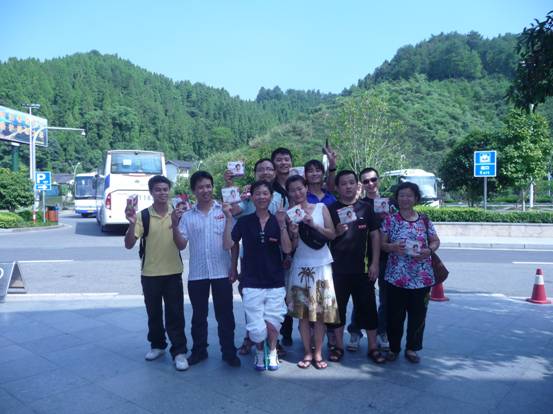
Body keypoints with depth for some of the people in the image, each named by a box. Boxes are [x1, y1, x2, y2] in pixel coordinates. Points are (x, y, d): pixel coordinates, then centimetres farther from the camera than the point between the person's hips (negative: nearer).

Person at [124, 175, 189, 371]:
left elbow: (181, 245, -3)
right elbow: (129, 245, -10)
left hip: (173, 273, 0)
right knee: (153, 313, 15)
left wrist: (175, 226, -22)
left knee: (175, 314, 2)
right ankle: (157, 345, 34)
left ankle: (179, 352, 11)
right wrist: (132, 223, -27)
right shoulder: (142, 216, -5)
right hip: (150, 274, 1)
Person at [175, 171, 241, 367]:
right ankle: (199, 350, 29)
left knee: (225, 314, 7)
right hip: (197, 273, 2)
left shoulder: (224, 211, -1)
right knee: (198, 315, 14)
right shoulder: (187, 216, 4)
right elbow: (181, 244, -1)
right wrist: (174, 225, -14)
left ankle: (229, 352, 19)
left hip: (221, 271, -2)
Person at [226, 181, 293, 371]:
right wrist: (228, 219, -3)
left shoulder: (278, 221, 3)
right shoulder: (244, 221, 1)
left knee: (272, 323, 0)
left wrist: (282, 224, -14)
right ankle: (259, 351, 28)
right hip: (251, 282, -1)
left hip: (275, 282, 1)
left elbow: (287, 249, -7)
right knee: (257, 328, -5)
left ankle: (272, 351, 31)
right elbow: (229, 243, 2)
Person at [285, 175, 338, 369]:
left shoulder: (321, 208, 2)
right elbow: (292, 246, 1)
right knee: (302, 312, 3)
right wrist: (294, 234, -19)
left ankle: (318, 353, 14)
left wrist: (313, 224, -14)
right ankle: (307, 352, 16)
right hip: (300, 267, 0)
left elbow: (332, 234, -2)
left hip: (321, 265, 0)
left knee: (321, 311, 2)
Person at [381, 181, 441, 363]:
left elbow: (435, 241, 12)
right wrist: (393, 247, -20)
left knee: (418, 314, 9)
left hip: (422, 277, 2)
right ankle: (394, 347, 23)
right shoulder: (390, 220, 0)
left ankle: (412, 348, 26)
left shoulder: (424, 220, 6)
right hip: (396, 277, -2)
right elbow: (381, 244, -1)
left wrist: (429, 250, -8)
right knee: (395, 315, 4)